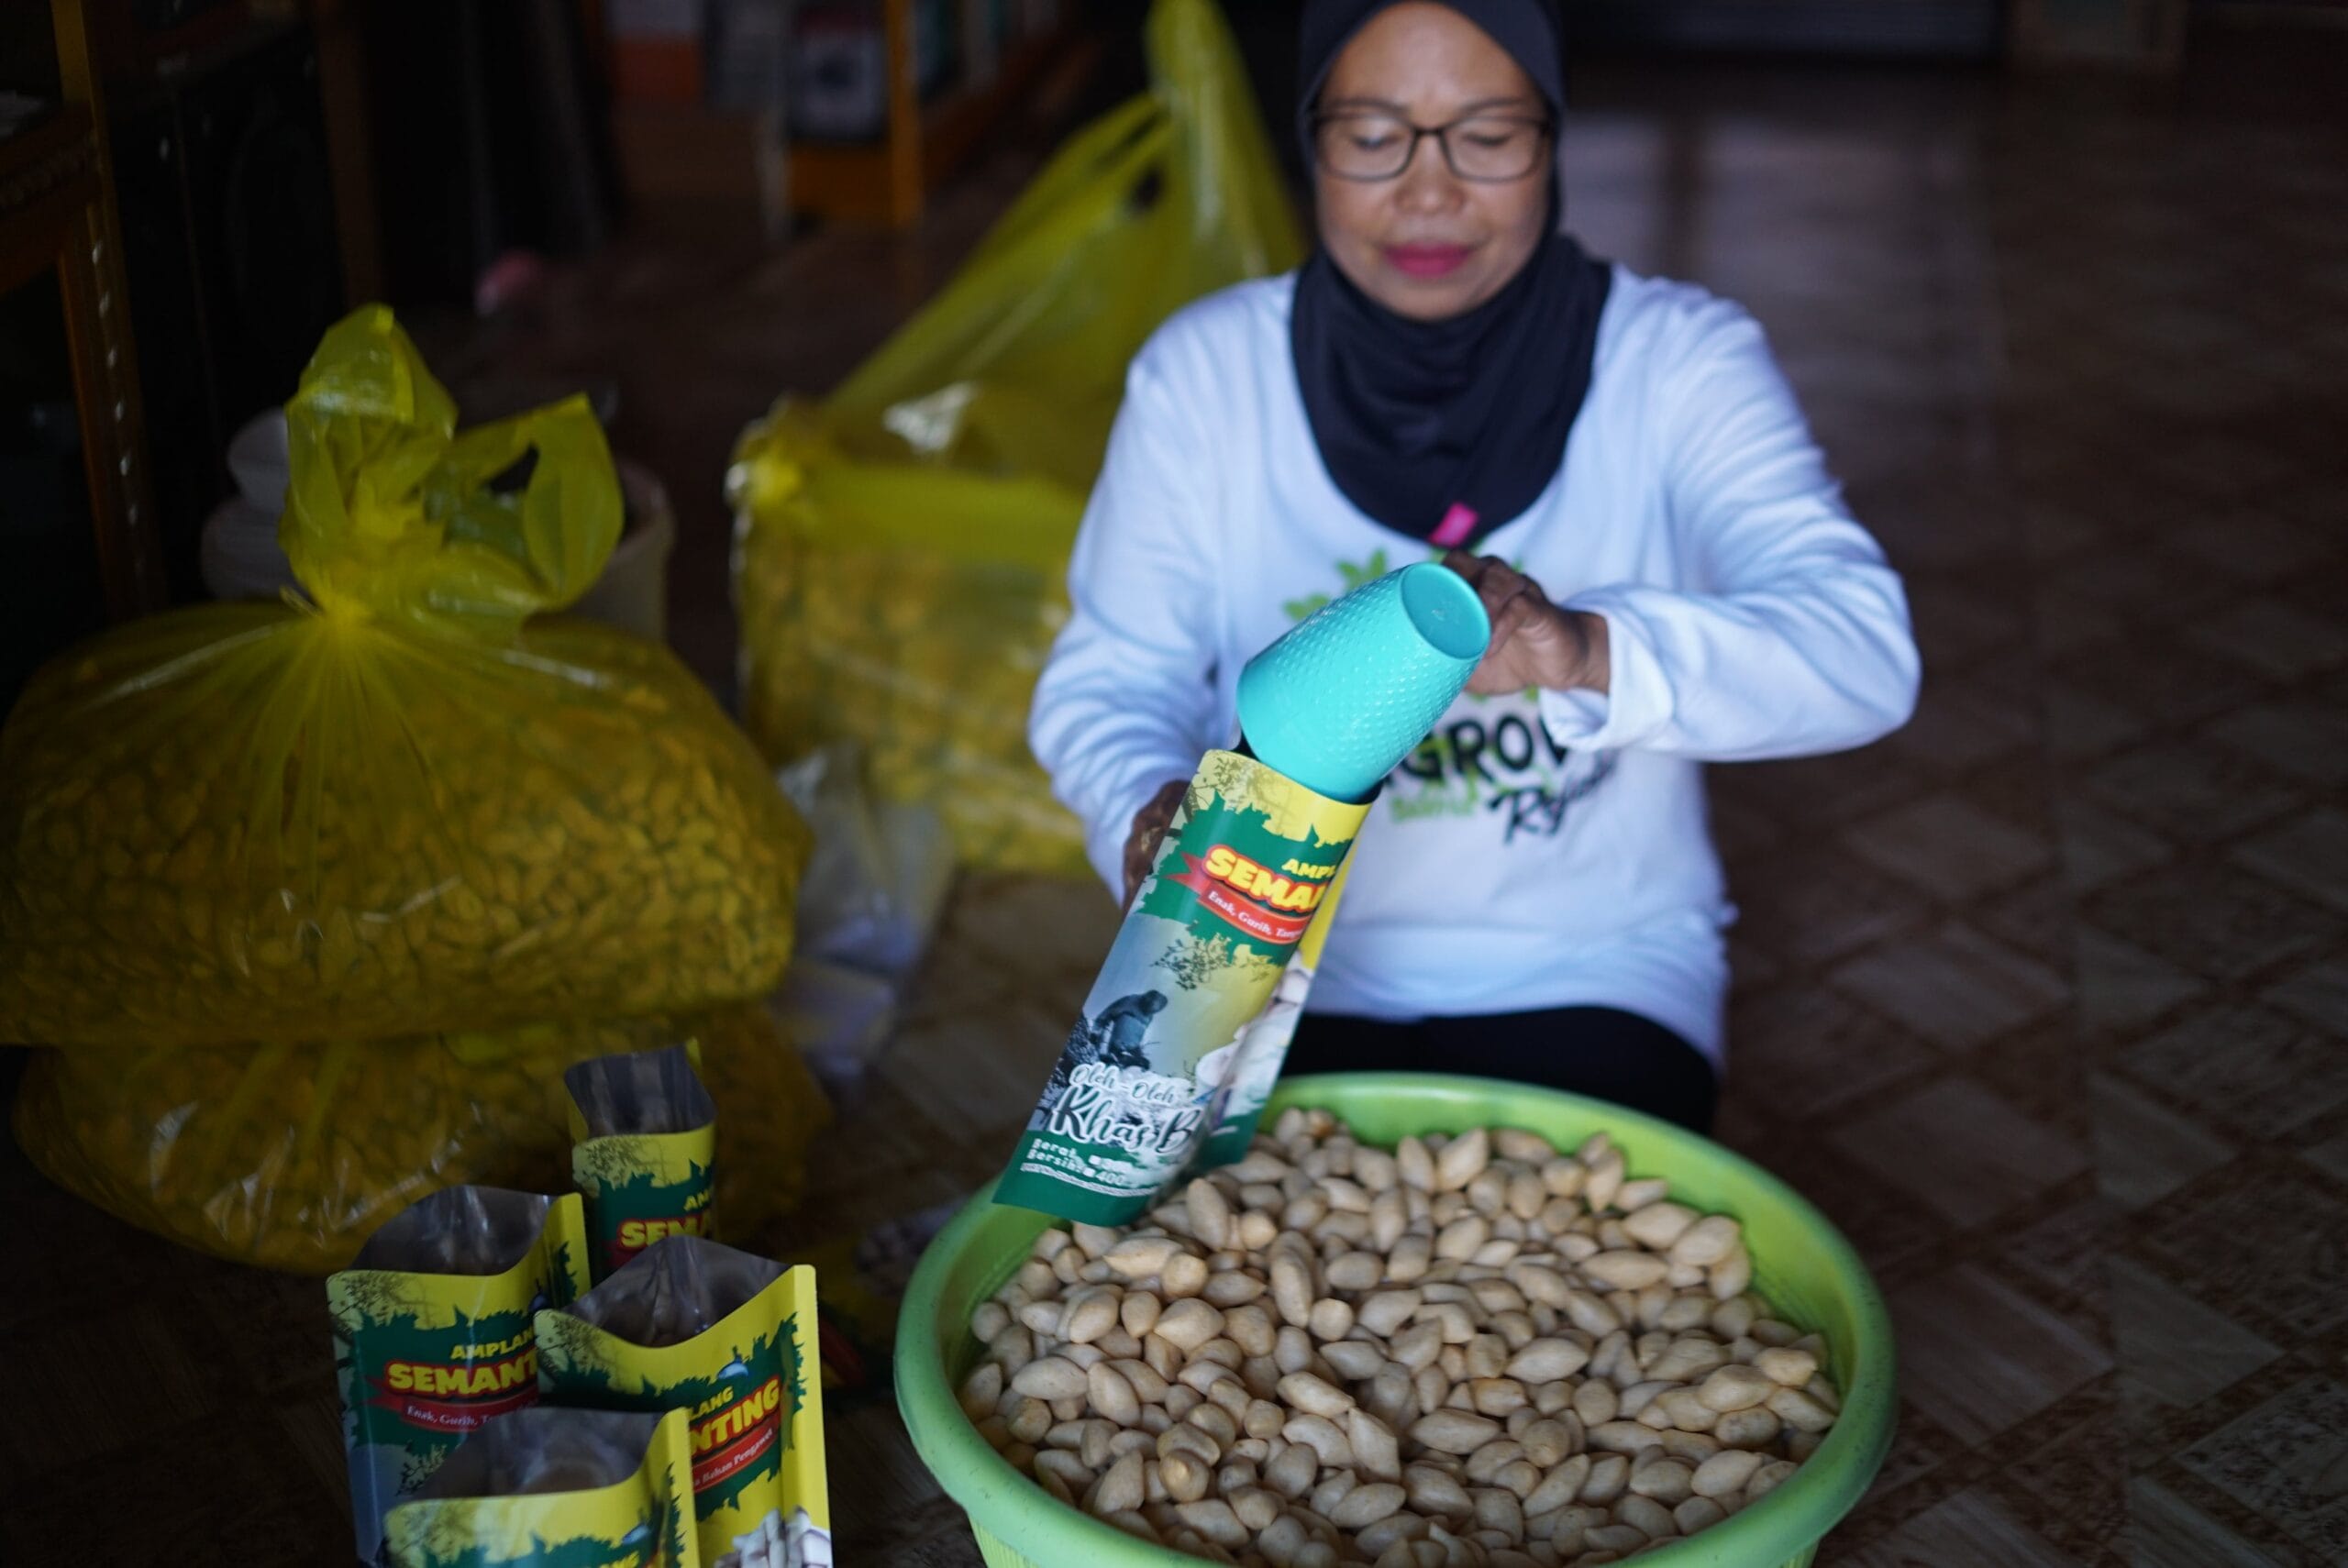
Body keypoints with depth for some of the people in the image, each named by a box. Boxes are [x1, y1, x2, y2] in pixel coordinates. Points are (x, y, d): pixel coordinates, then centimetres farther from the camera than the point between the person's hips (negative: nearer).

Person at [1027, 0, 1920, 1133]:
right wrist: (1153, 815, -28)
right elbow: (1107, 679, -3)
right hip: (1277, 971, 1)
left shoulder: (1678, 361, -8)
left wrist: (1588, 651, -42)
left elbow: (1861, 651, -22)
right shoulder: (1204, 369, -1)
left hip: (1591, 979, 0)